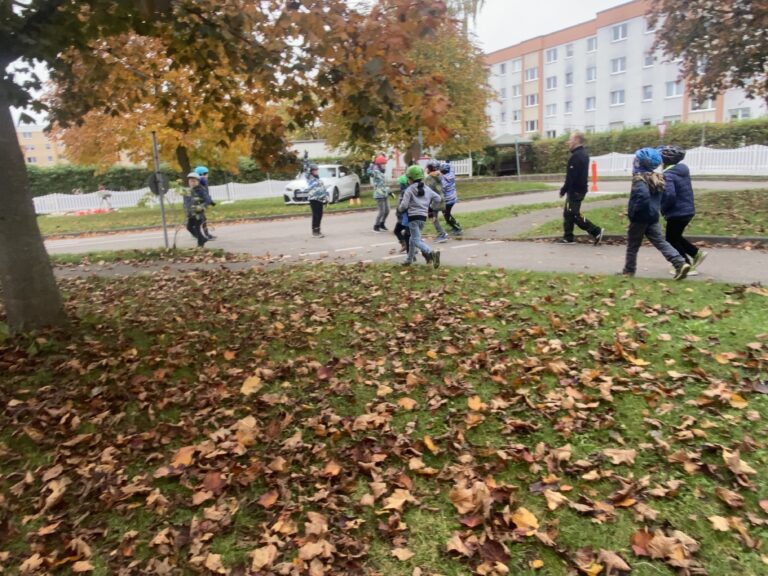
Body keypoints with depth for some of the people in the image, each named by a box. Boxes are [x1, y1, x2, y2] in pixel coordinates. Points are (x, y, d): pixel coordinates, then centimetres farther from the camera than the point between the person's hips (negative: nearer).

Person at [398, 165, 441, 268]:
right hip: (423, 216, 7)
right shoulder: (427, 189, 12)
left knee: (416, 240, -9)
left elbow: (404, 205, -11)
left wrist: (399, 207, 11)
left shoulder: (409, 190, -6)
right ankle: (409, 259, 31)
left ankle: (431, 253, -34)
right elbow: (437, 198, 8)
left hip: (413, 216, -7)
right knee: (413, 238, 22)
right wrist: (431, 208, 19)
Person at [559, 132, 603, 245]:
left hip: (575, 190, -10)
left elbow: (571, 176, -25)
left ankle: (596, 232, -3)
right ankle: (568, 237, 17)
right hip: (580, 188, 10)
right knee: (568, 213, 14)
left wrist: (563, 190, -17)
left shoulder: (576, 156, -20)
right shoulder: (583, 154, 14)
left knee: (574, 215, -5)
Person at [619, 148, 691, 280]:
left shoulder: (639, 179, -18)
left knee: (633, 245, 8)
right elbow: (660, 196, 18)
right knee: (660, 242, 6)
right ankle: (681, 264, -6)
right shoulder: (656, 178, 9)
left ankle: (629, 270, 18)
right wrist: (655, 209, 20)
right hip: (653, 217, 7)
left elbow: (643, 196, -34)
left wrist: (633, 212, -24)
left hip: (640, 218, -7)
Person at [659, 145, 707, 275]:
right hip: (688, 210, 9)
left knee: (671, 240, 6)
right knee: (675, 237, 25)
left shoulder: (668, 174, -20)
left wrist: (663, 209, -14)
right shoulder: (683, 170, 10)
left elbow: (669, 195, -30)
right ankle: (697, 253, 20)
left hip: (677, 213, -9)